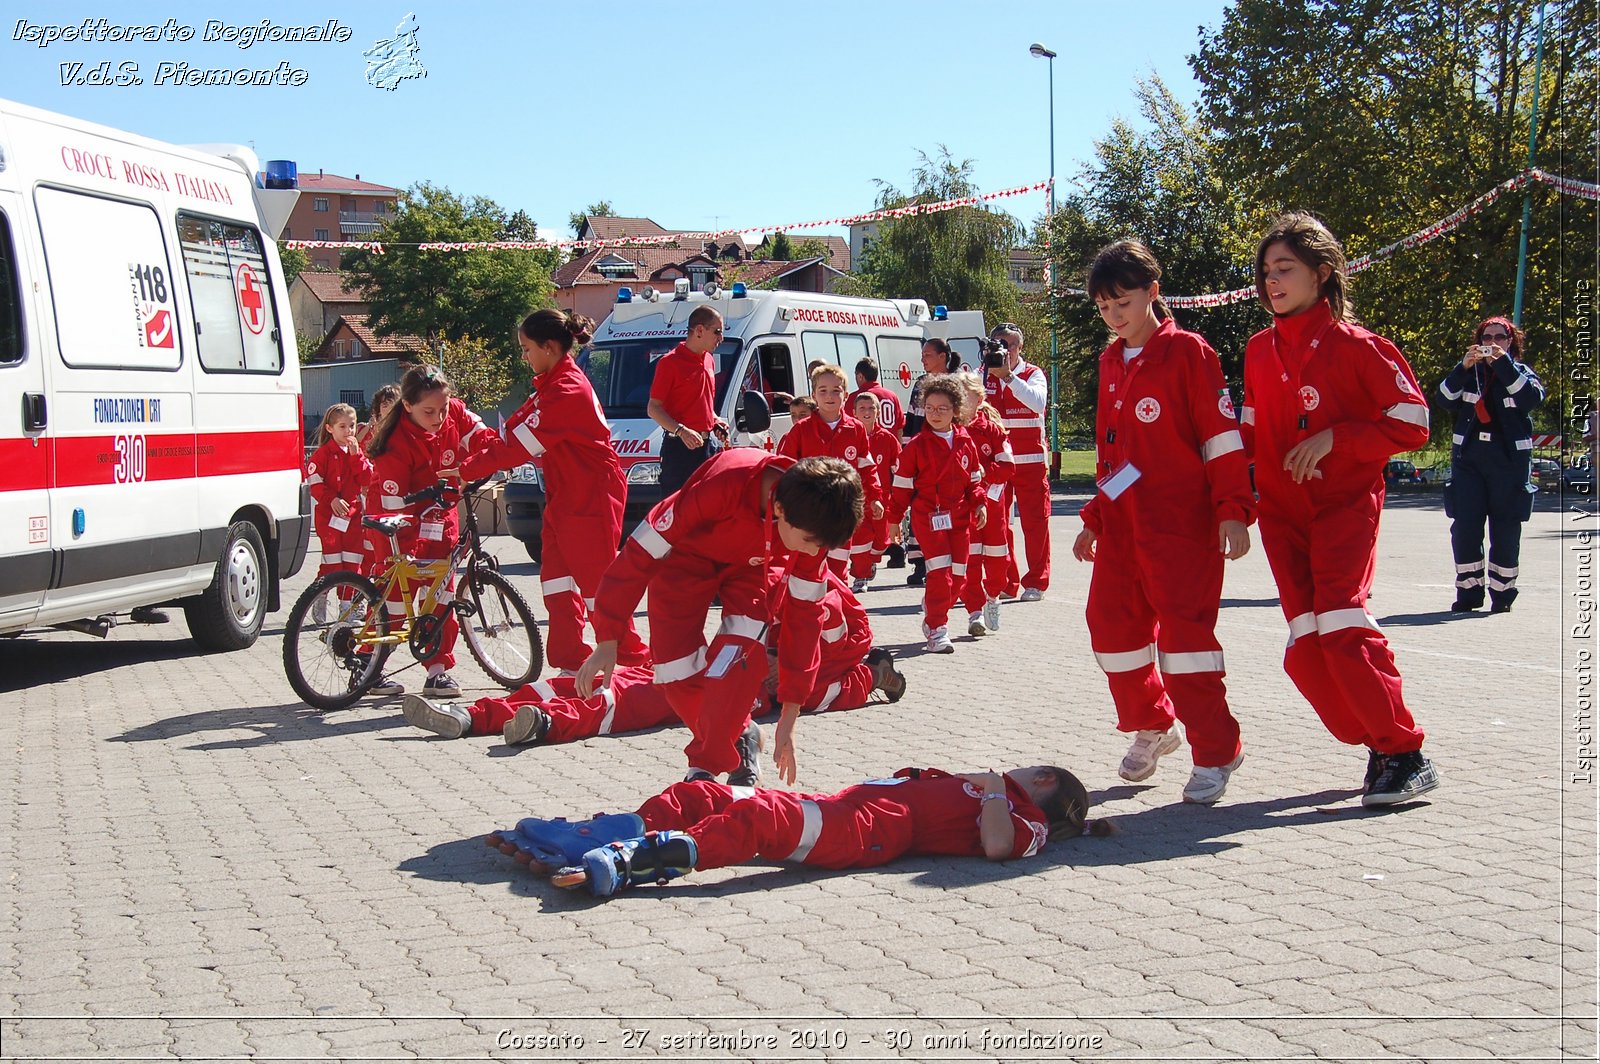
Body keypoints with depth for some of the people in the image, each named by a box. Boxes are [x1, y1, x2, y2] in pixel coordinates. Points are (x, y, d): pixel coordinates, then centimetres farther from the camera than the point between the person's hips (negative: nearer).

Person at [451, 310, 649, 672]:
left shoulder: (566, 390, -20)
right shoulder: (552, 385, 14)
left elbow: (521, 445, -20)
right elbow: (513, 429, 12)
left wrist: (468, 470, -13)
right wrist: (481, 443, -5)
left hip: (592, 496, -10)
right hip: (564, 496, 10)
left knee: (598, 581, -4)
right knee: (556, 578, 11)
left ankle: (634, 660, 6)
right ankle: (570, 663, 17)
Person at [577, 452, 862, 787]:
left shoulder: (812, 522, -28)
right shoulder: (721, 486, -42)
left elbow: (804, 615, -16)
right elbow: (639, 555, -32)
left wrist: (788, 720, -14)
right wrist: (606, 642, -28)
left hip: (756, 564, 2)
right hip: (686, 554, -2)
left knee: (739, 654, -25)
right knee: (678, 672, -13)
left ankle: (706, 766, -10)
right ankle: (739, 736, 14)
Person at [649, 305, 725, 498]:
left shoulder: (708, 361, 16)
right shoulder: (670, 362, -9)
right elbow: (653, 408, -11)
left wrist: (716, 422, 10)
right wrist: (681, 431, -23)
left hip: (709, 444, 8)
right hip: (680, 447, -8)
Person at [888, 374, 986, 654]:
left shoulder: (966, 442, 6)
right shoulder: (917, 445, -4)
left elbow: (973, 479, 16)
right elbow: (902, 484, 0)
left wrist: (979, 505, 2)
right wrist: (894, 518, 0)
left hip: (959, 516, 5)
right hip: (927, 515, -5)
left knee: (959, 573, 7)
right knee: (940, 570, -14)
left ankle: (932, 616, 28)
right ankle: (937, 630, -7)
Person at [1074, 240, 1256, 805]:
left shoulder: (1187, 351, -5)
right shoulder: (1111, 362, 15)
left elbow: (1223, 438, -8)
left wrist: (1232, 511, -15)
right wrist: (1094, 518, 20)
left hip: (1181, 521, -7)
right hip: (1121, 522, 7)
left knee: (1184, 626, -10)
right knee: (1111, 622, 6)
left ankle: (1215, 753, 0)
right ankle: (1151, 726, 27)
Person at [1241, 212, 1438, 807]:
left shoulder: (1355, 346, -6)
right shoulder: (1260, 350, 12)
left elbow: (1411, 424, -8)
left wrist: (1334, 438, -16)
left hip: (1345, 505, -5)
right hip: (1282, 512, 6)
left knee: (1342, 627, -20)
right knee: (1305, 648, -4)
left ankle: (1406, 754, -10)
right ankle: (1381, 749, 10)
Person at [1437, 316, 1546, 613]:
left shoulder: (1521, 372, 9)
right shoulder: (1468, 371, 12)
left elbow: (1533, 397, -12)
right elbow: (1446, 399, -4)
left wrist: (1503, 363, -18)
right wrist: (1463, 368, -19)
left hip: (1509, 461, -1)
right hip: (1468, 459, 1)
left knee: (1506, 530, 1)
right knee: (1464, 528, -4)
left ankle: (1502, 594, 9)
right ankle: (1468, 591, 4)